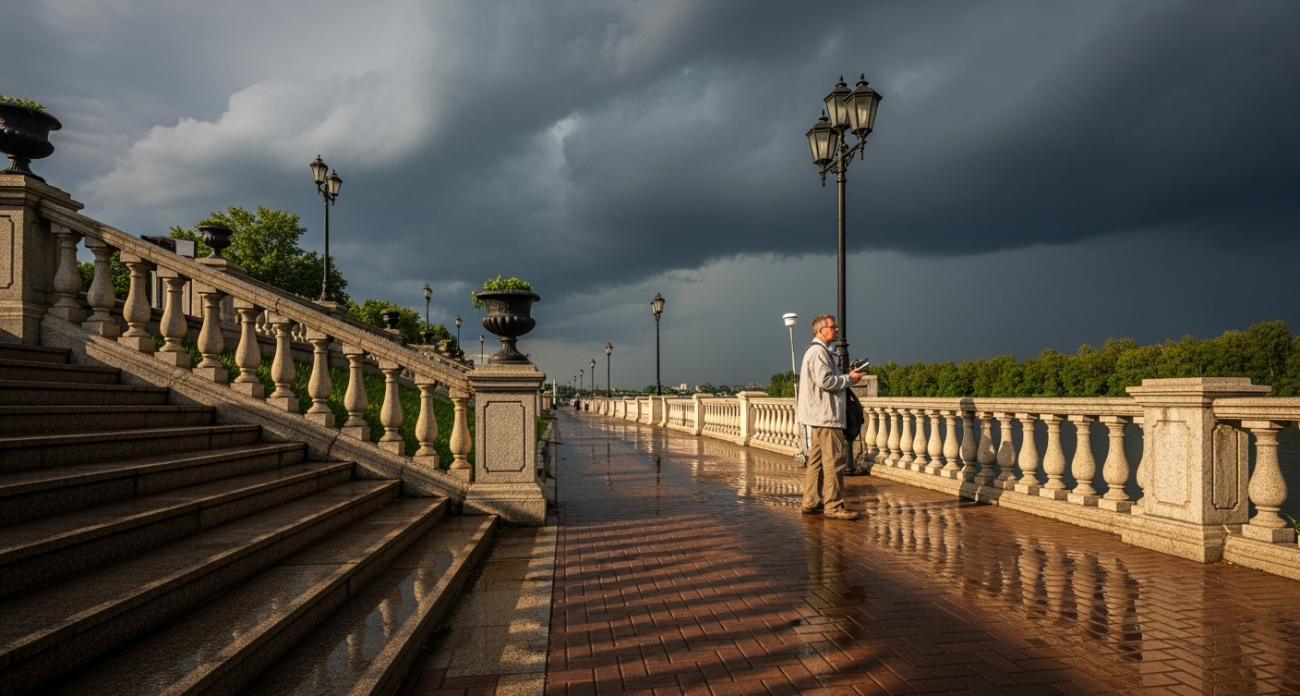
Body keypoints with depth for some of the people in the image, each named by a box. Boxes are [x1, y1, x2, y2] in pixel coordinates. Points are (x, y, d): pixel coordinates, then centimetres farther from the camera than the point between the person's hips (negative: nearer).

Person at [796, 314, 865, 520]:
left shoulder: (820, 351, 21)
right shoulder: (818, 352, -13)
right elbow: (825, 380, -22)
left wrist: (847, 377, 9)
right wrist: (850, 379, -10)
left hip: (821, 416, 11)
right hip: (825, 416, -11)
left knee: (817, 460, 11)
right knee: (834, 460, -10)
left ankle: (812, 502, 16)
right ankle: (833, 506, -7)